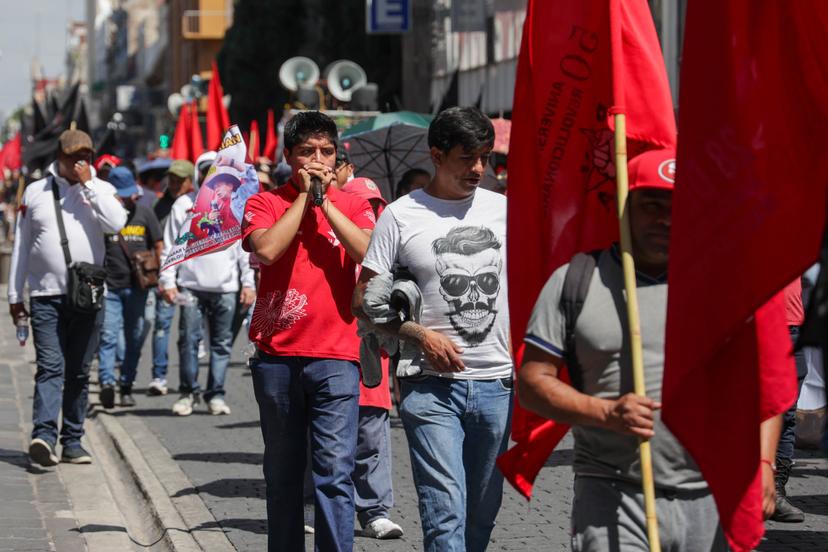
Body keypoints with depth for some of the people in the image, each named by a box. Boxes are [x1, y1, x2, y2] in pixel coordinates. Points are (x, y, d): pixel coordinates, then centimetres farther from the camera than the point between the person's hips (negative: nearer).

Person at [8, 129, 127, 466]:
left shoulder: (100, 190, 8)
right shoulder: (35, 192, 8)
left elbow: (116, 223, -14)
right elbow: (21, 246, 12)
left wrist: (88, 183, -11)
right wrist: (15, 295, 10)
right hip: (46, 296, -1)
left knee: (79, 372, 6)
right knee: (50, 367, -14)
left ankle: (72, 441, 12)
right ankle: (43, 435, -24)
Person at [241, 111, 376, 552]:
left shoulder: (353, 205, 9)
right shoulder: (265, 203, 6)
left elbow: (369, 253, -9)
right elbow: (266, 249, -13)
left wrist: (325, 201, -7)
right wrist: (304, 196, -6)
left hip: (335, 355, -1)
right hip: (277, 355, 1)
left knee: (335, 470, -9)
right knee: (283, 473, 10)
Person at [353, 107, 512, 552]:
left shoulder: (502, 209, 9)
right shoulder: (401, 215, -2)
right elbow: (363, 299, 0)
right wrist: (421, 335, -12)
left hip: (496, 384, 4)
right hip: (431, 386, -4)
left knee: (483, 514, 10)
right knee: (445, 513, -12)